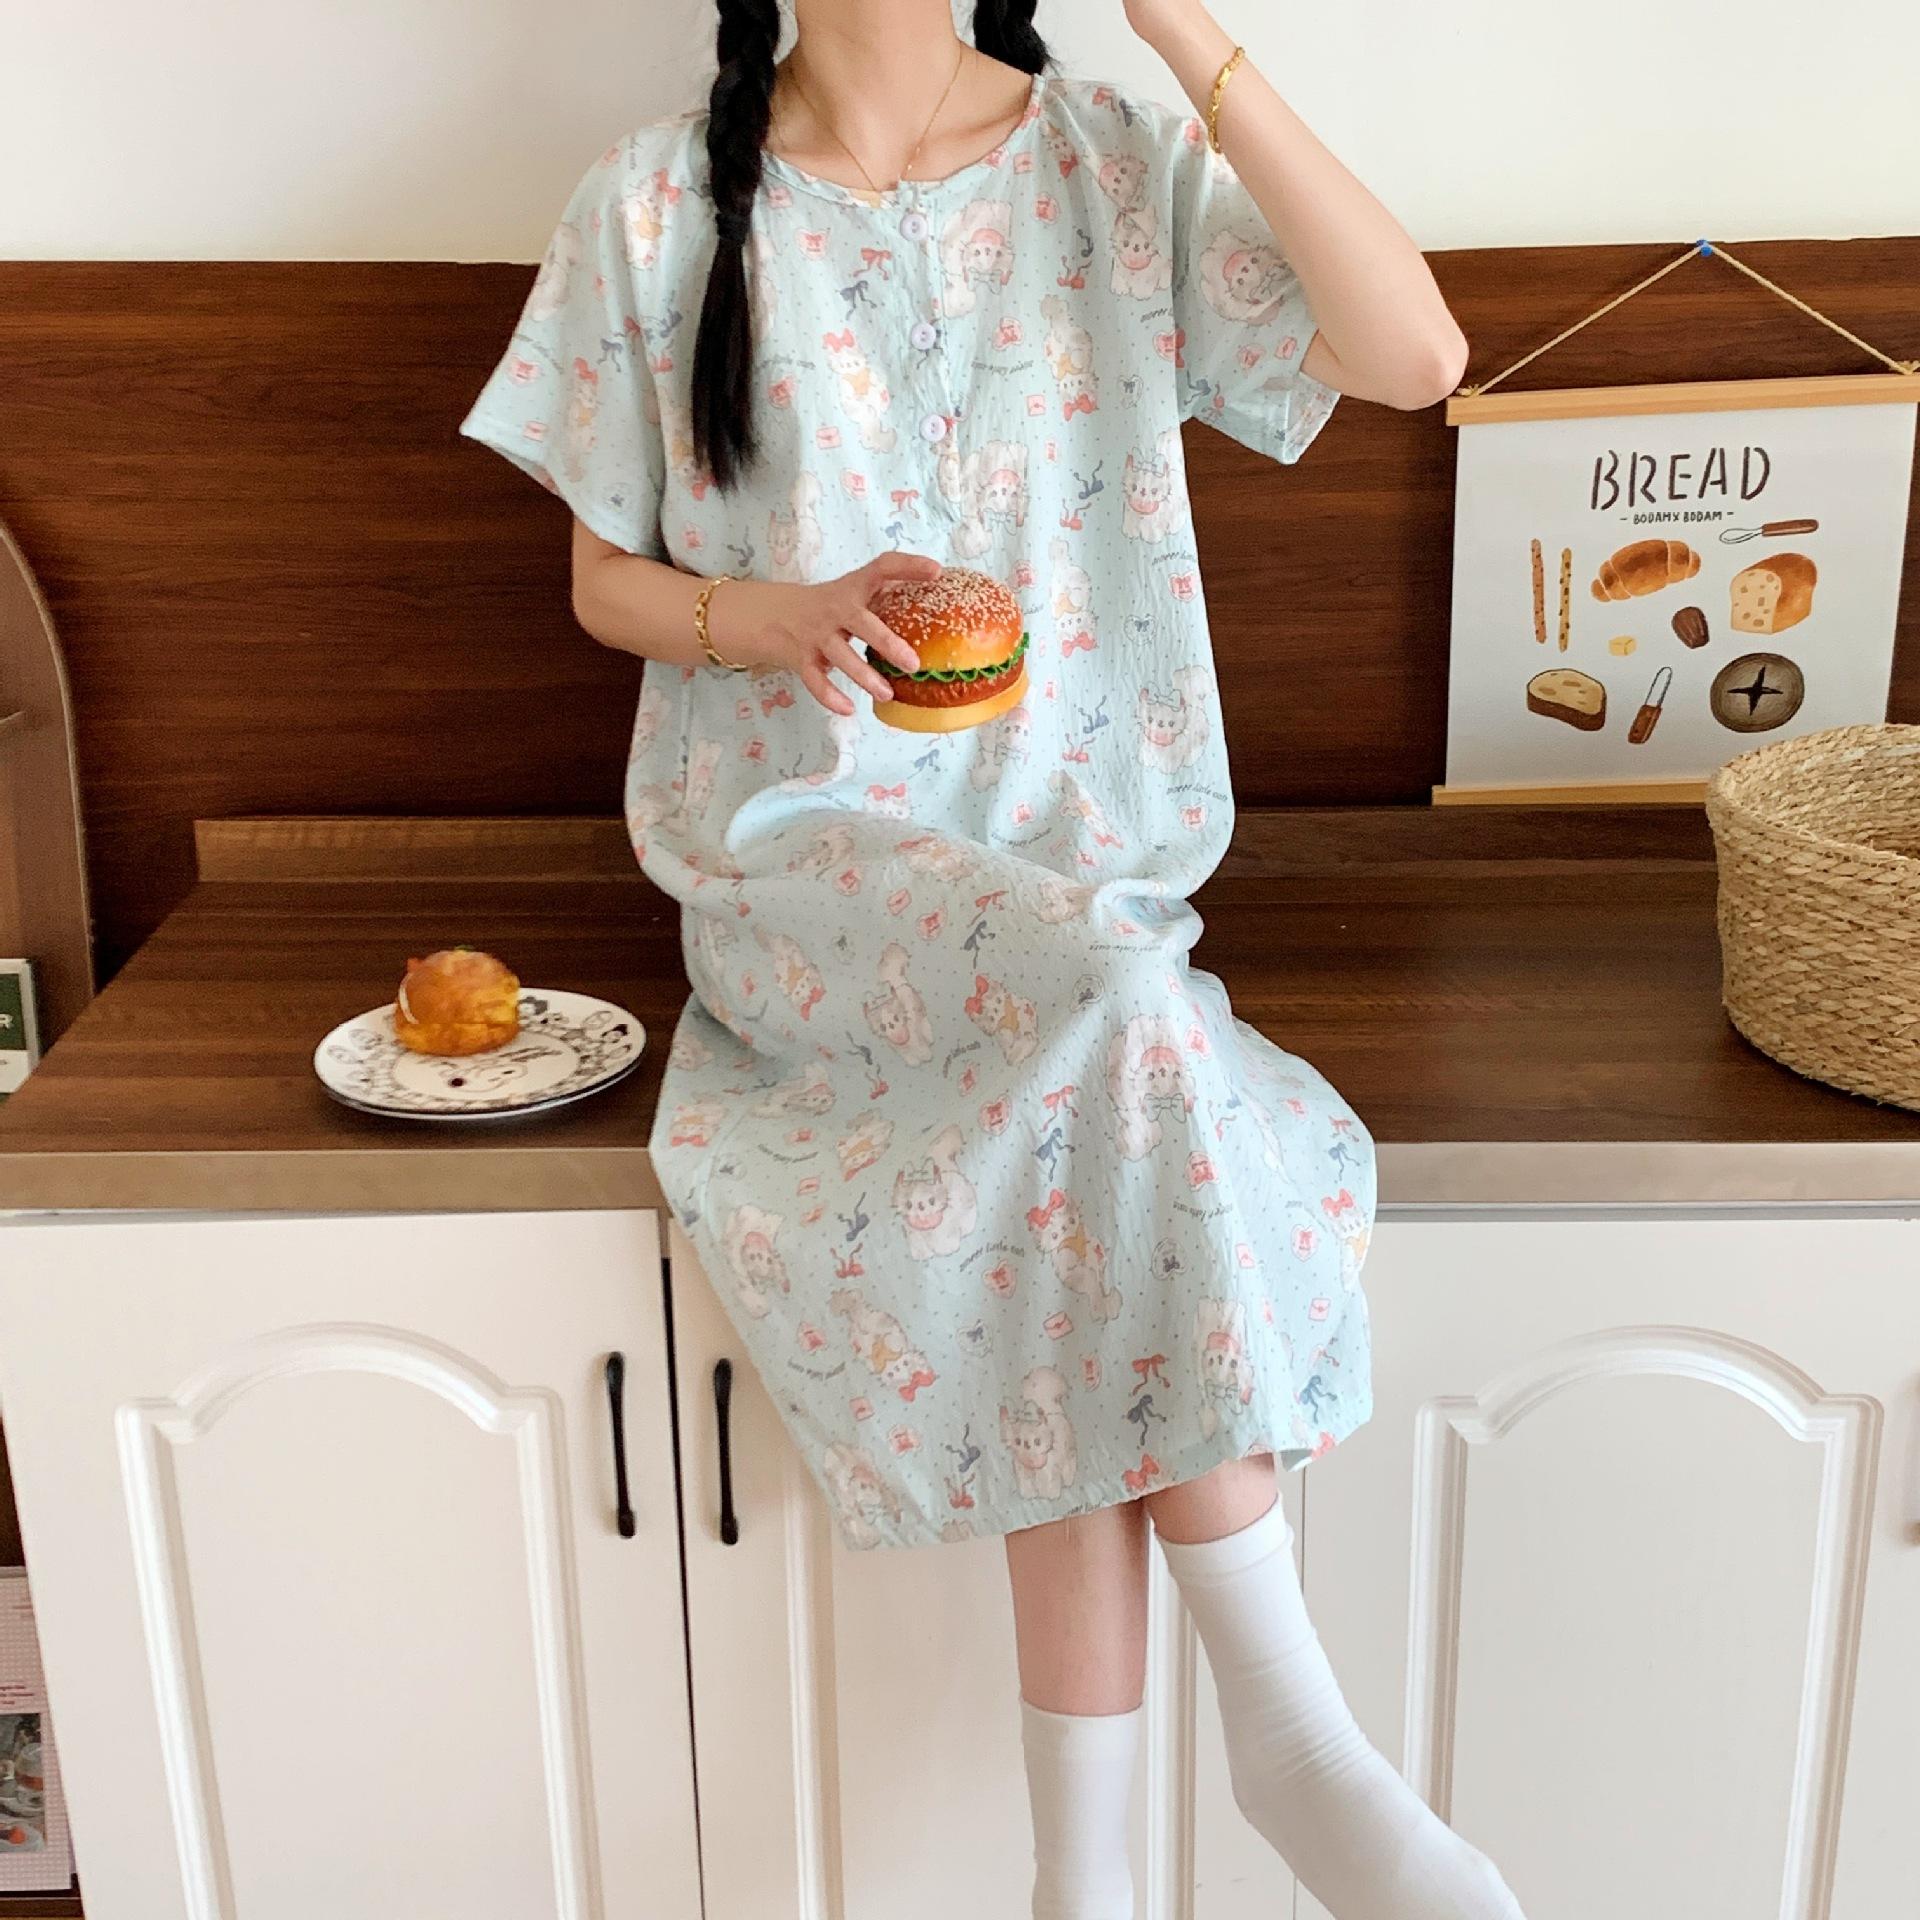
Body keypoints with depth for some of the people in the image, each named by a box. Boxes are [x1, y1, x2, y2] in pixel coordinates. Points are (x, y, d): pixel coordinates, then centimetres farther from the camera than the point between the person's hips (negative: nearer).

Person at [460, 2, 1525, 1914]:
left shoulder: (1118, 163, 3)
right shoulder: (660, 202, 2)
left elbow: (1415, 354, -12)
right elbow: (604, 580, 8)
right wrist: (772, 622, -15)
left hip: (1075, 861, 2)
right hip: (806, 847, -1)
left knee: (1076, 1296, -26)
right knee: (1107, 1007, -32)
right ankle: (1288, 1718, -17)